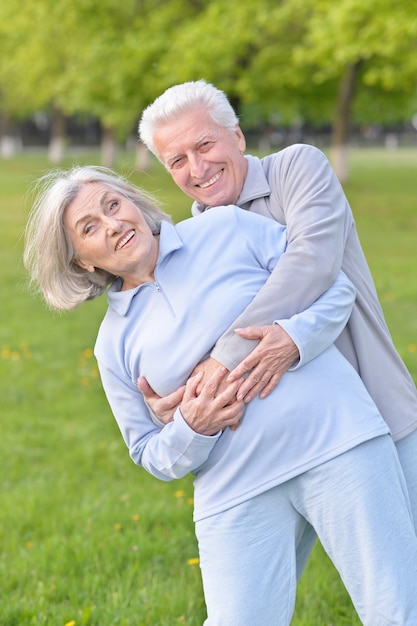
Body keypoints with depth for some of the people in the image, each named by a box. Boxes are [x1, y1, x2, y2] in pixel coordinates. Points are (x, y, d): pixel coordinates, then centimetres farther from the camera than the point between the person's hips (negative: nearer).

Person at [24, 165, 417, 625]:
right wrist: (191, 427, -9)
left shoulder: (229, 229, 4)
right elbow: (153, 456, 13)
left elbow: (334, 284, 4)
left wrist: (290, 339, -16)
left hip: (335, 443, -2)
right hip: (235, 496, 2)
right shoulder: (114, 343, 9)